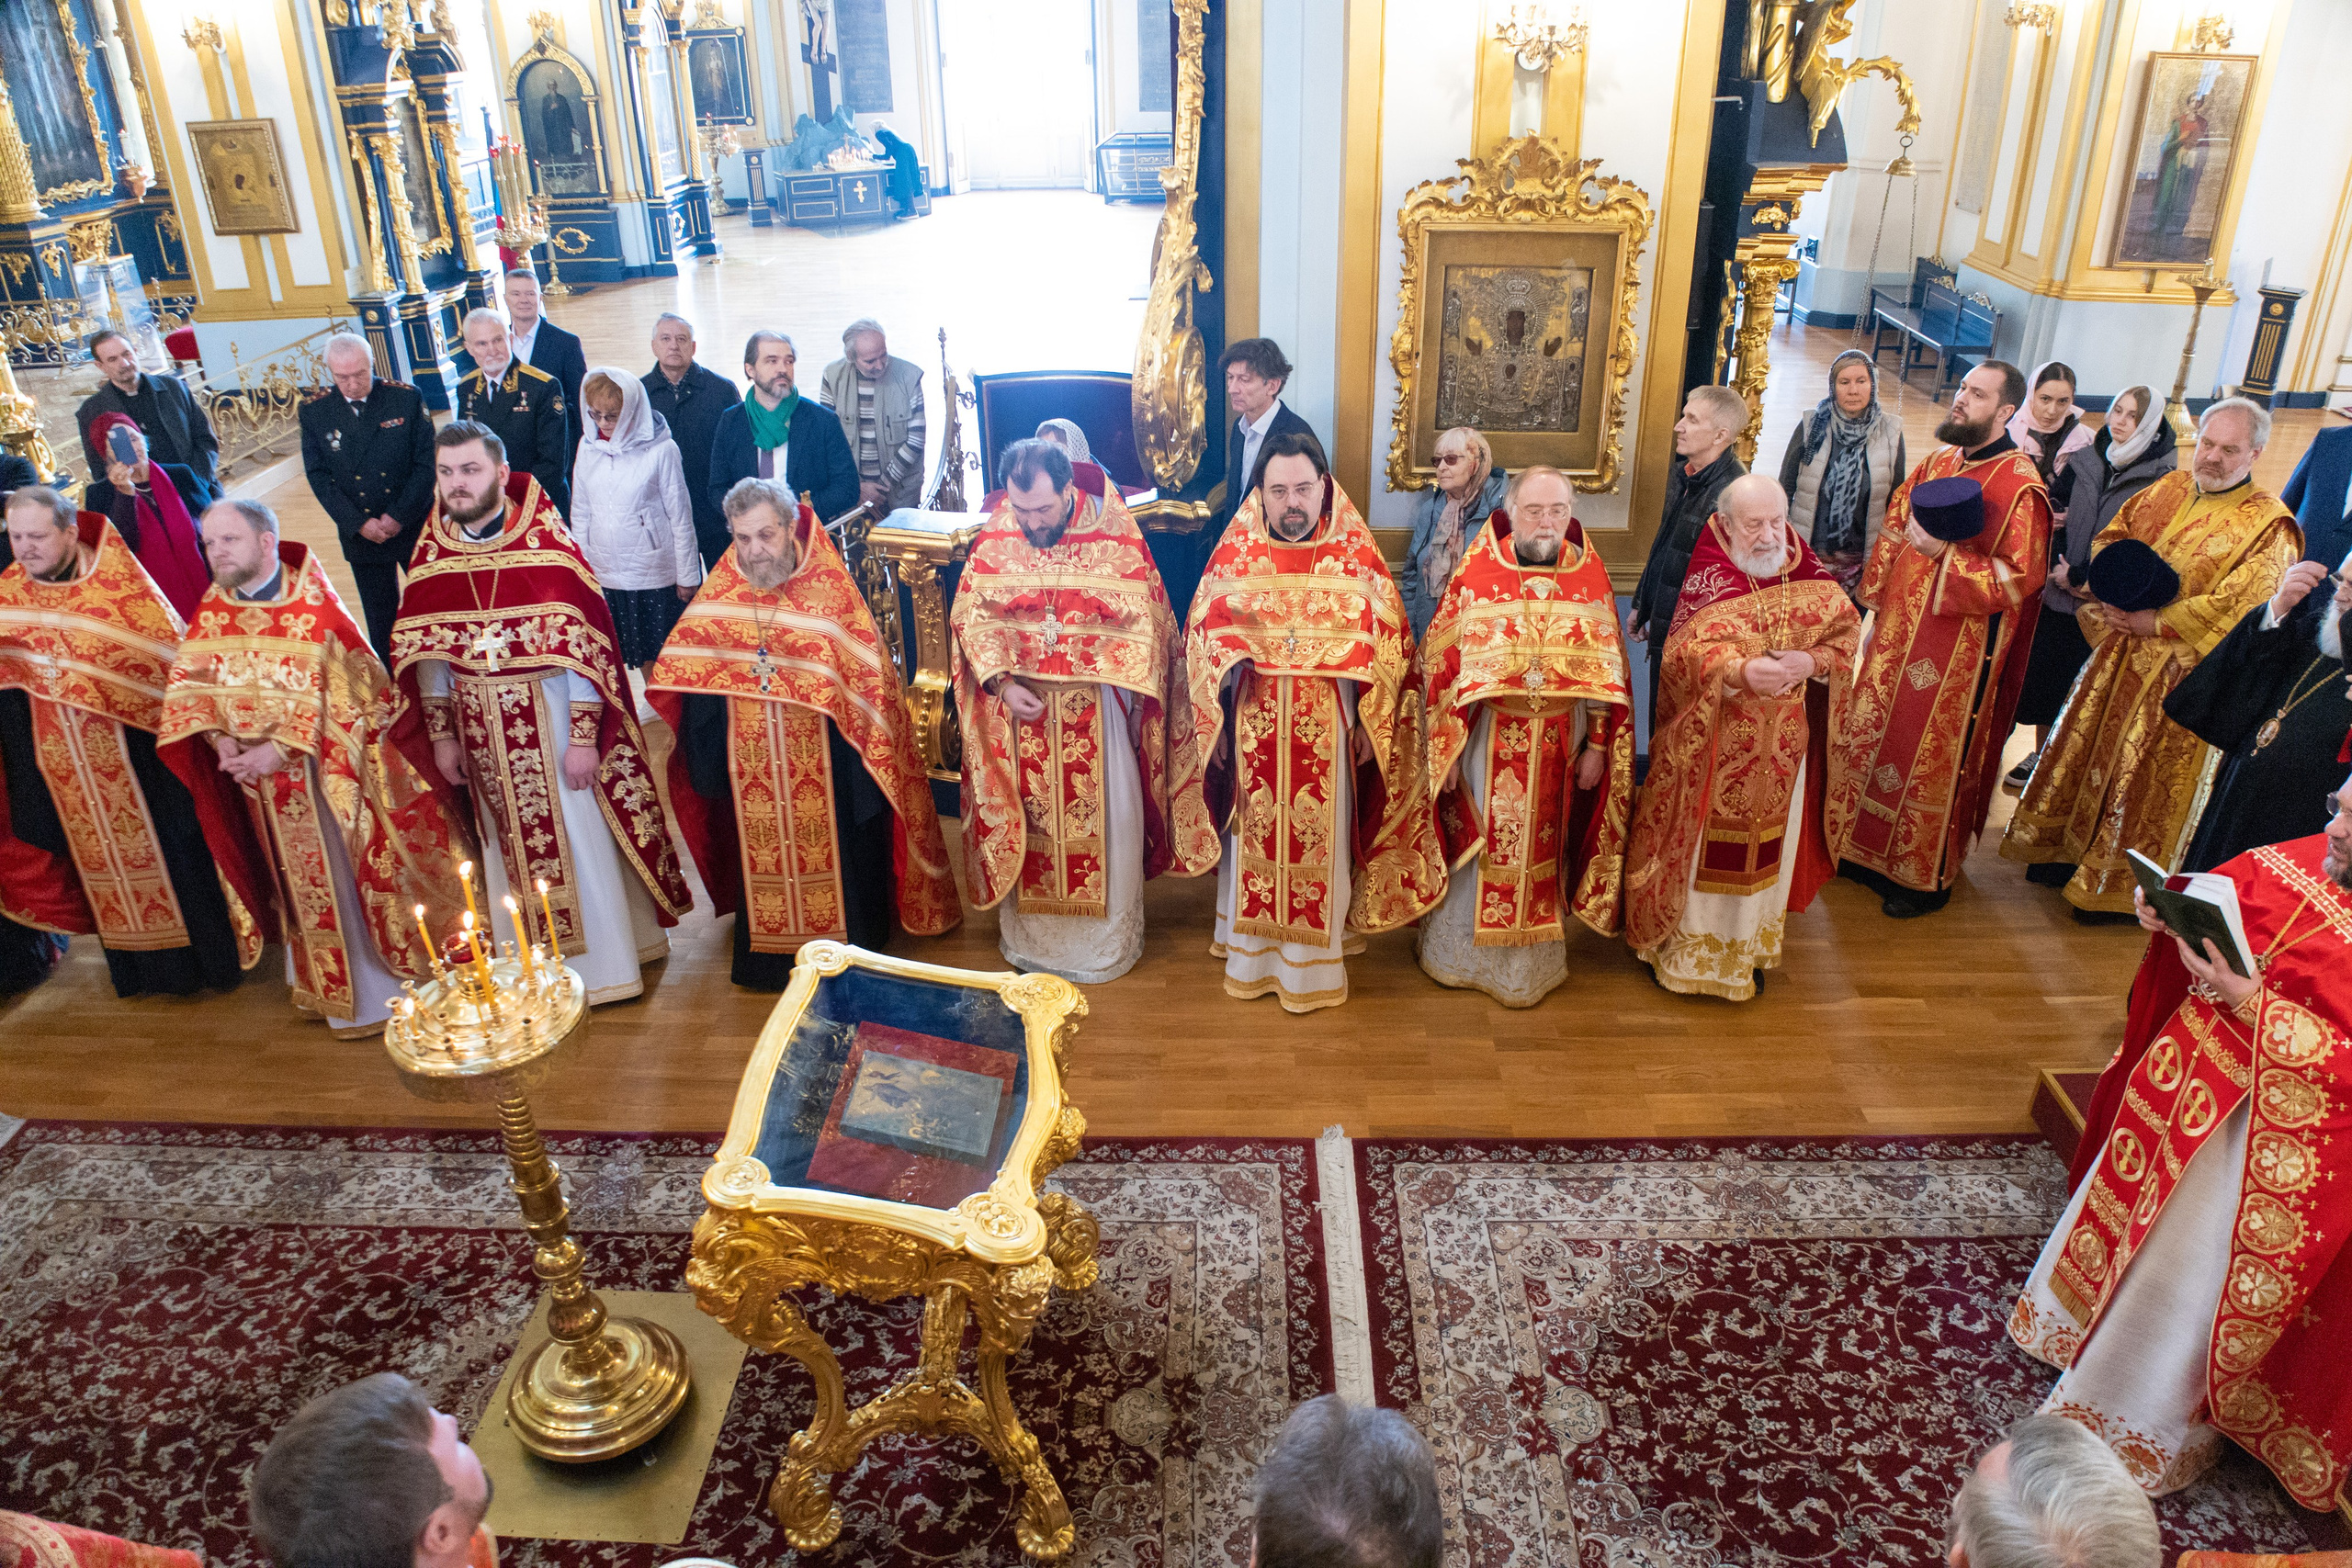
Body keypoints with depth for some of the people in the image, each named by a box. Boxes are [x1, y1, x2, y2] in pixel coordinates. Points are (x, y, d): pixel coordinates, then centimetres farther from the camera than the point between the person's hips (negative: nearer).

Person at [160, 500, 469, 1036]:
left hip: (330, 767, -5)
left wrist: (282, 749, -20)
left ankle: (398, 974, 21)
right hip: (271, 786, 5)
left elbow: (348, 694, -17)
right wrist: (222, 741, -12)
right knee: (307, 882, 15)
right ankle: (346, 994, 30)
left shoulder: (314, 607, -13)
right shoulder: (211, 614, 2)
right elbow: (190, 687, 5)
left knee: (359, 868, 3)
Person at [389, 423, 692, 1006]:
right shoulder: (431, 554, 0)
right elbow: (424, 650, 6)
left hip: (552, 716, -4)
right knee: (509, 843, 15)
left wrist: (584, 736, -16)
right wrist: (442, 733, 5)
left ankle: (604, 967, 21)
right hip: (480, 725, 4)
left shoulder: (547, 544, -13)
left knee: (578, 840, 4)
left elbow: (584, 644, -14)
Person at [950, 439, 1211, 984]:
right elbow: (970, 616, -2)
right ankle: (1028, 933, 29)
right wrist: (1002, 682, -14)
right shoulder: (996, 537, -5)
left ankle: (1107, 940, 22)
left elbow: (1144, 621, -8)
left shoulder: (1115, 536, -12)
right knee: (1024, 819, 11)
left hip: (1094, 706, -2)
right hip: (1019, 704, 2)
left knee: (1104, 815, 5)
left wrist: (1080, 655, -19)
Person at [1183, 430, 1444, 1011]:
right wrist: (1213, 724, 1)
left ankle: (1314, 956, 25)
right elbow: (1201, 637, 4)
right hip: (1255, 730, 1)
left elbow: (1390, 642, 0)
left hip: (1328, 732, -1)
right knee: (1256, 839, 12)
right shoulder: (1235, 553, -2)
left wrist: (1371, 724, -3)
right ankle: (1253, 952, 28)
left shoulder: (1356, 554, -4)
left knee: (1321, 842, 9)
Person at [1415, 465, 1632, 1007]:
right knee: (1476, 847, 9)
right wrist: (1446, 747, -9)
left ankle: (1530, 963, 28)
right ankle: (1460, 952, 28)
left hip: (1558, 745, 2)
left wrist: (1598, 745, 2)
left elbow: (1607, 671, 5)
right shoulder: (1476, 574, -7)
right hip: (1486, 740, -2)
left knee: (1541, 852, 12)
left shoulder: (1590, 578, 1)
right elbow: (1440, 663, -7)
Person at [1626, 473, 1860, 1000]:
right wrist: (1739, 671, -41)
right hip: (1713, 746, -4)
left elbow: (1846, 631, 3)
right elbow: (1683, 651, -24)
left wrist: (1811, 662, -17)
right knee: (1704, 843, 7)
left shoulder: (1809, 574, -1)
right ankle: (1685, 946, 24)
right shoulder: (1706, 579, -14)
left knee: (1766, 845, 16)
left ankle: (1746, 946, 35)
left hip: (1781, 748, 4)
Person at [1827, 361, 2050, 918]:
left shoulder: (2021, 489, -17)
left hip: (1958, 653, -7)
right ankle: (1866, 849, 35)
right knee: (1875, 738, 16)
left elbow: (2015, 580, -19)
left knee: (1933, 758, 6)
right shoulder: (1939, 463, 4)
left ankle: (1925, 876, 24)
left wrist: (1943, 553, -24)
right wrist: (1876, 611, 8)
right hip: (1900, 634, 7)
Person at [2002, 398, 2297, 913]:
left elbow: (2238, 602, -21)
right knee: (2086, 749, 14)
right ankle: (2068, 848, 31)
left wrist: (2156, 623, -19)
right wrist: (2117, 597, -7)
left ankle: (2118, 883, 17)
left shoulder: (2268, 526, -12)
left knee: (2143, 773, 3)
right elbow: (2108, 539, 11)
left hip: (2179, 671, -6)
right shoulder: (2166, 490, 6)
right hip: (2120, 652, 6)